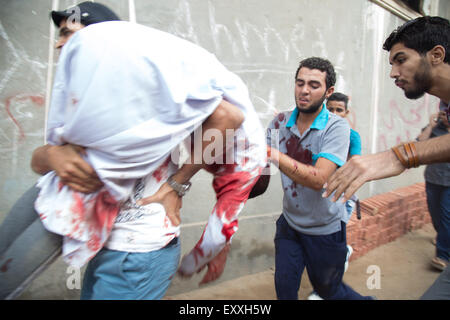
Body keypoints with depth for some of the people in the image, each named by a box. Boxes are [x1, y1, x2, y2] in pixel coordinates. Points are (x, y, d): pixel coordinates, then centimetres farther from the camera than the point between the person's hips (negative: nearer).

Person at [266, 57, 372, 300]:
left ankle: (364, 299, 49)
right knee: (284, 289, 9)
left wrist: (271, 153, -39)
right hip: (289, 223, 4)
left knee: (327, 290, 18)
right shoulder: (280, 122, -6)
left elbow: (318, 179, -32)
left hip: (325, 229, -3)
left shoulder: (336, 127, -19)